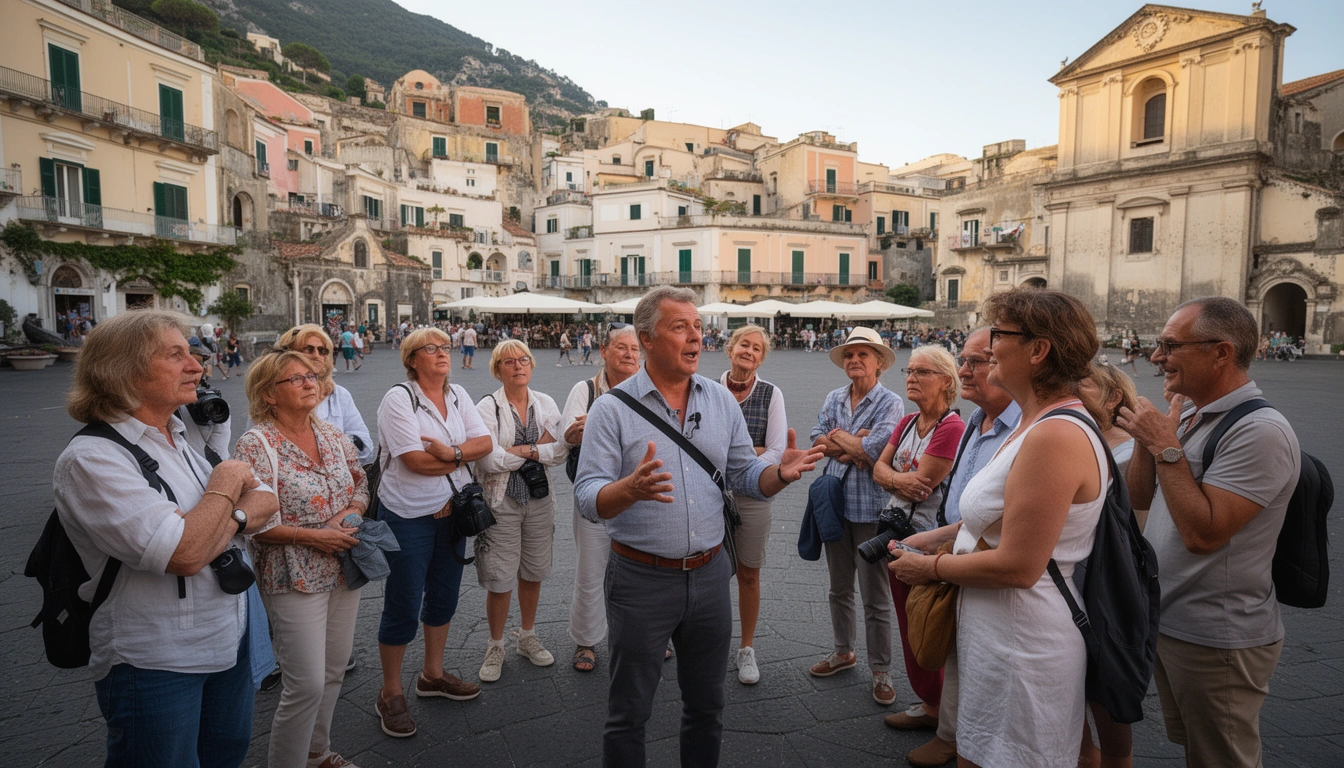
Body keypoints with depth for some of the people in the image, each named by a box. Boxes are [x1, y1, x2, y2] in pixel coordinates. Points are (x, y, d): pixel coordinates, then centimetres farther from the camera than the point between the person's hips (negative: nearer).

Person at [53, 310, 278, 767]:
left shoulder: (182, 439, 5)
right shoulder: (92, 458, -21)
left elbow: (267, 504, 3)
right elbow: (186, 555, -30)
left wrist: (229, 522, -18)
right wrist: (226, 485, -15)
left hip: (229, 640, 7)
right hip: (156, 665, -7)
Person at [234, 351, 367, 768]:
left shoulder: (332, 435, 5)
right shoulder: (256, 445, -14)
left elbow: (360, 482, 12)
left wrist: (352, 512, -8)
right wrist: (313, 536, -19)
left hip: (344, 569, 7)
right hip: (295, 577, -6)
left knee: (334, 671, 18)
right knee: (307, 684, -4)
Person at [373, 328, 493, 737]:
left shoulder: (458, 395, 6)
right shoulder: (398, 398, -14)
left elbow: (485, 441, -2)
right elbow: (415, 460, -22)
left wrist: (451, 451, -20)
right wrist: (464, 456, -9)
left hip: (452, 512, 7)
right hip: (409, 517, -6)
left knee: (444, 597, 17)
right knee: (402, 607, 4)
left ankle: (433, 674, 37)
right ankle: (390, 694, 21)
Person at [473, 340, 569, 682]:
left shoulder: (545, 403, 3)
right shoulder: (487, 407, -9)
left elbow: (561, 452, -6)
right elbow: (489, 461, -19)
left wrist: (523, 451, -19)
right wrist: (537, 447, -11)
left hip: (539, 500, 4)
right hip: (501, 502, -4)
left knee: (533, 573, 14)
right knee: (500, 580, 2)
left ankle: (528, 637, 34)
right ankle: (495, 647, 23)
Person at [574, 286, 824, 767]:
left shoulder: (721, 401, 4)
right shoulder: (613, 408, -9)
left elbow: (744, 476, 7)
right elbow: (587, 497, -15)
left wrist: (780, 474, -15)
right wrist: (631, 489, -36)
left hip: (709, 574, 4)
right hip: (641, 578, -4)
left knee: (707, 706, 20)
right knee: (629, 713, 11)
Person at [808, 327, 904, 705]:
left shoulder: (890, 402, -9)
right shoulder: (834, 398, 7)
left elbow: (875, 450, -22)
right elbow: (817, 440, -4)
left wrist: (836, 437, -8)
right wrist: (855, 443, -16)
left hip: (872, 507, -5)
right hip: (836, 502, 6)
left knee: (875, 596, 2)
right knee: (839, 587, 19)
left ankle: (881, 671, 17)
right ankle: (844, 652, 37)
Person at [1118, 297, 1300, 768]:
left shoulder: (1259, 430, -22)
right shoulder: (1187, 415, 4)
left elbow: (1203, 532, -28)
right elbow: (1140, 499, 9)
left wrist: (1166, 447, -24)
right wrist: (1147, 437, -4)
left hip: (1217, 640, -8)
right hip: (1167, 623, 8)